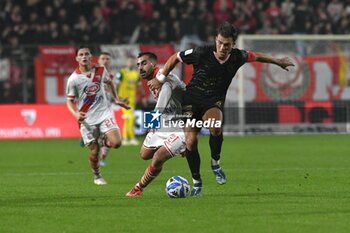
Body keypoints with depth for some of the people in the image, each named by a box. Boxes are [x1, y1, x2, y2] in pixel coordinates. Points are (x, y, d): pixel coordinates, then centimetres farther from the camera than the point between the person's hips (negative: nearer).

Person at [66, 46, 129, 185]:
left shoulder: (100, 70, -1)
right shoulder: (73, 79, -10)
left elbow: (108, 82, 22)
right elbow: (70, 100, -4)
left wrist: (116, 99, 21)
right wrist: (76, 114, -22)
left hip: (104, 113, 2)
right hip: (87, 119, -2)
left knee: (116, 143, -17)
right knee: (94, 151, 0)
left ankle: (105, 142, 21)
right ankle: (97, 177, 26)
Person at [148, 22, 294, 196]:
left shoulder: (237, 57, -8)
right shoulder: (202, 53, -17)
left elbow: (256, 56, 15)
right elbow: (175, 58, -3)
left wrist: (278, 62, 28)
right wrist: (160, 79, 2)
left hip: (214, 102, 1)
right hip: (192, 100, -1)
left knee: (215, 127, -33)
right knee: (190, 141, -11)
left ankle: (215, 164, -8)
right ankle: (196, 182, 9)